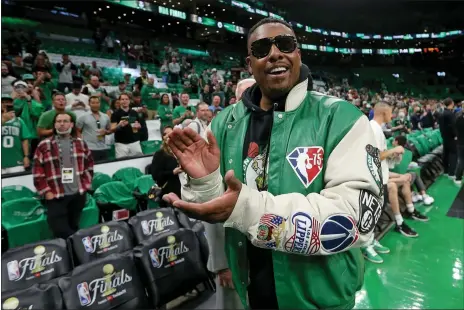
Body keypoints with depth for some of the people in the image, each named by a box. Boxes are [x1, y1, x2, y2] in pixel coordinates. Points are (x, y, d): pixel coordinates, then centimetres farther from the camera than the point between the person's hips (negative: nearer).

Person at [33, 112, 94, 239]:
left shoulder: (80, 143, 8)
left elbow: (89, 165, 12)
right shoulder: (44, 146, -3)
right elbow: (37, 172, -4)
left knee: (74, 229, 16)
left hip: (78, 195, 3)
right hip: (55, 197, -3)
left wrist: (85, 185, 4)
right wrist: (46, 192, -9)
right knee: (61, 233, -6)